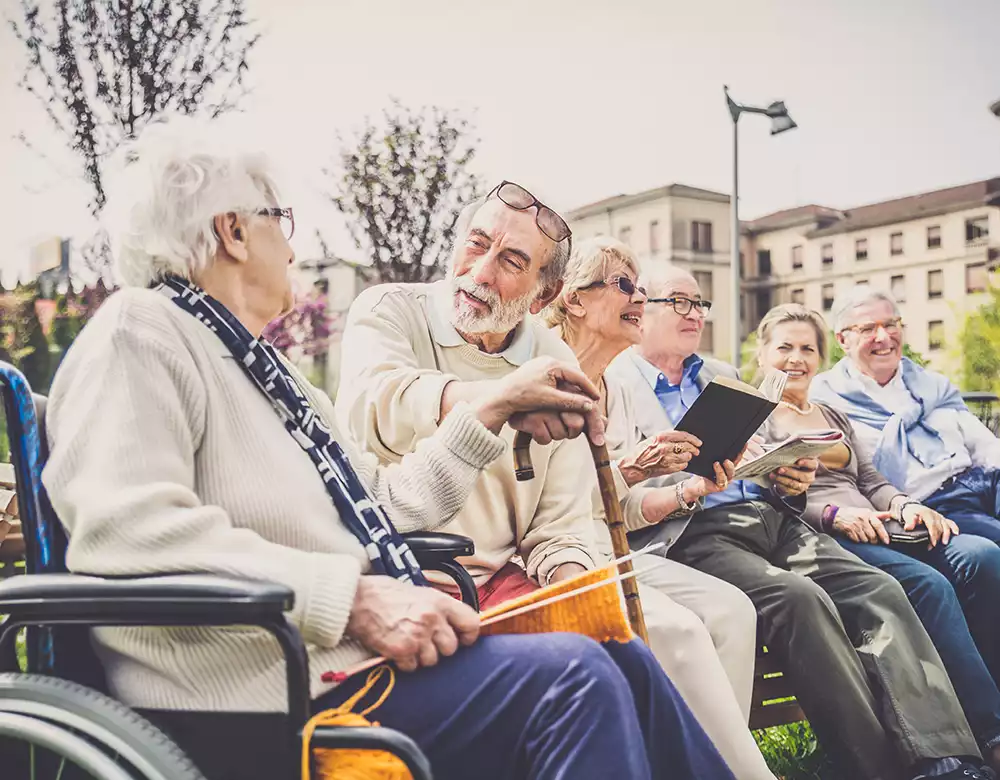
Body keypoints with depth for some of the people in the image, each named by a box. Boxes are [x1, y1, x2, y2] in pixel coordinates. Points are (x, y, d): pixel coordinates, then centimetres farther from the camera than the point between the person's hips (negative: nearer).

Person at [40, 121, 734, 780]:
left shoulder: (257, 362, 23)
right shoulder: (138, 333, -7)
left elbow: (386, 502, 22)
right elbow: (131, 534, -24)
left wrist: (496, 405, 23)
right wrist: (352, 595, -27)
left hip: (358, 642, 9)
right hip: (272, 682, -9)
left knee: (611, 651, 4)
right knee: (569, 675, -21)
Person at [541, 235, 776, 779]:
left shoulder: (617, 392, 17)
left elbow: (624, 515, 17)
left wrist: (689, 490, 2)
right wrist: (626, 468, -23)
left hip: (611, 555, 8)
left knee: (731, 609, -11)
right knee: (677, 628, -26)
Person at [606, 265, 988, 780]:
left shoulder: (722, 376, 27)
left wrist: (789, 479, 4)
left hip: (770, 517, 7)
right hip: (694, 532, -7)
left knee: (878, 589, -15)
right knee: (800, 597, -30)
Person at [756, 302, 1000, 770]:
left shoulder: (833, 416, 31)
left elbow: (873, 482, 24)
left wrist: (904, 504, 0)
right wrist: (833, 513, -17)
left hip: (875, 530, 7)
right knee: (928, 584, -31)